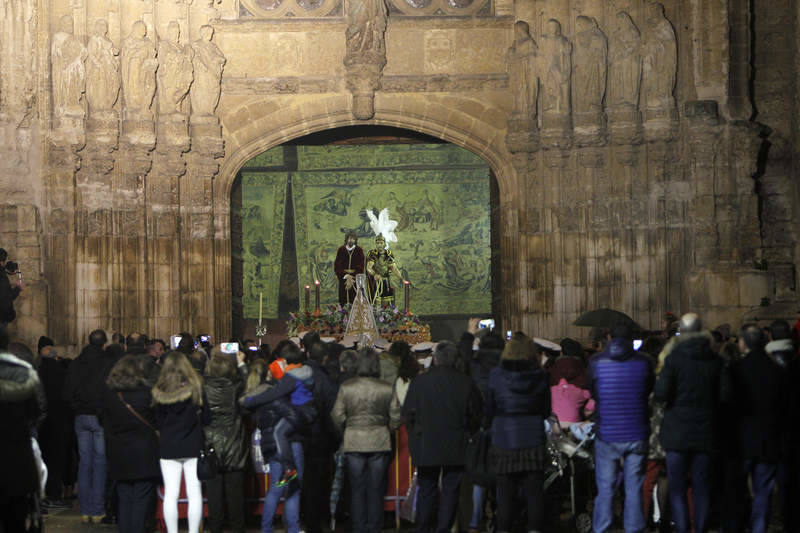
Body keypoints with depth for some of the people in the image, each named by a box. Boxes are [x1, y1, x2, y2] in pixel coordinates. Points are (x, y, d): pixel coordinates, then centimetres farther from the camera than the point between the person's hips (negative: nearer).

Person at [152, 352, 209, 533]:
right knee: (194, 494, 5)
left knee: (170, 494, 4)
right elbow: (206, 419, -2)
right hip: (192, 449, -1)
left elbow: (157, 423, 3)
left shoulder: (159, 392, -5)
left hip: (168, 448, 1)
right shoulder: (195, 389, -8)